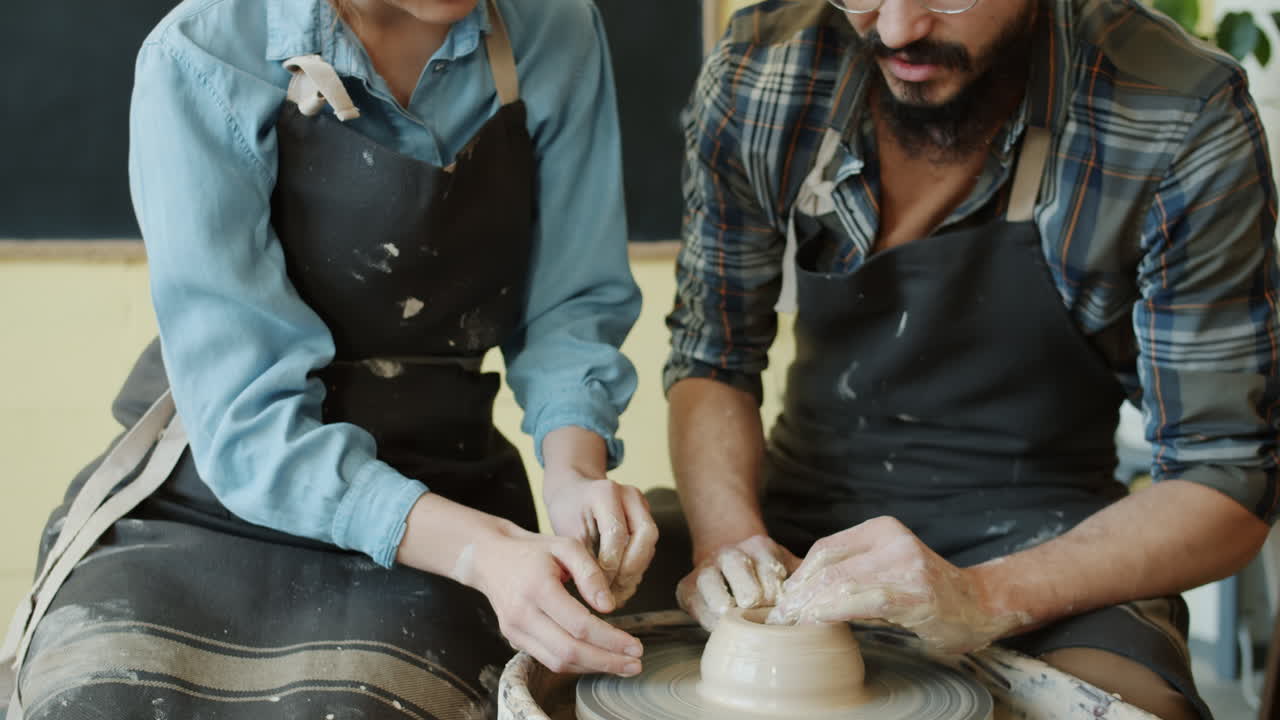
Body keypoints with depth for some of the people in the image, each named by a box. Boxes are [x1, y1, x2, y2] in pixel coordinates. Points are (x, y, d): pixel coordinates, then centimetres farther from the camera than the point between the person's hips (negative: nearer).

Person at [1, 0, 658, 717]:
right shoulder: (200, 60, -14)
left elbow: (569, 306, 2)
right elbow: (246, 417, -18)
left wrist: (575, 472, -19)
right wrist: (480, 549, -31)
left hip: (437, 489, 2)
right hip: (219, 485, -1)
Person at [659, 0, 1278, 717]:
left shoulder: (1184, 124, -18)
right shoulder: (756, 73, -10)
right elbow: (713, 360, 2)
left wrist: (985, 597, -30)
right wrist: (729, 537, -19)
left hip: (1040, 555, -3)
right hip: (804, 516, 3)